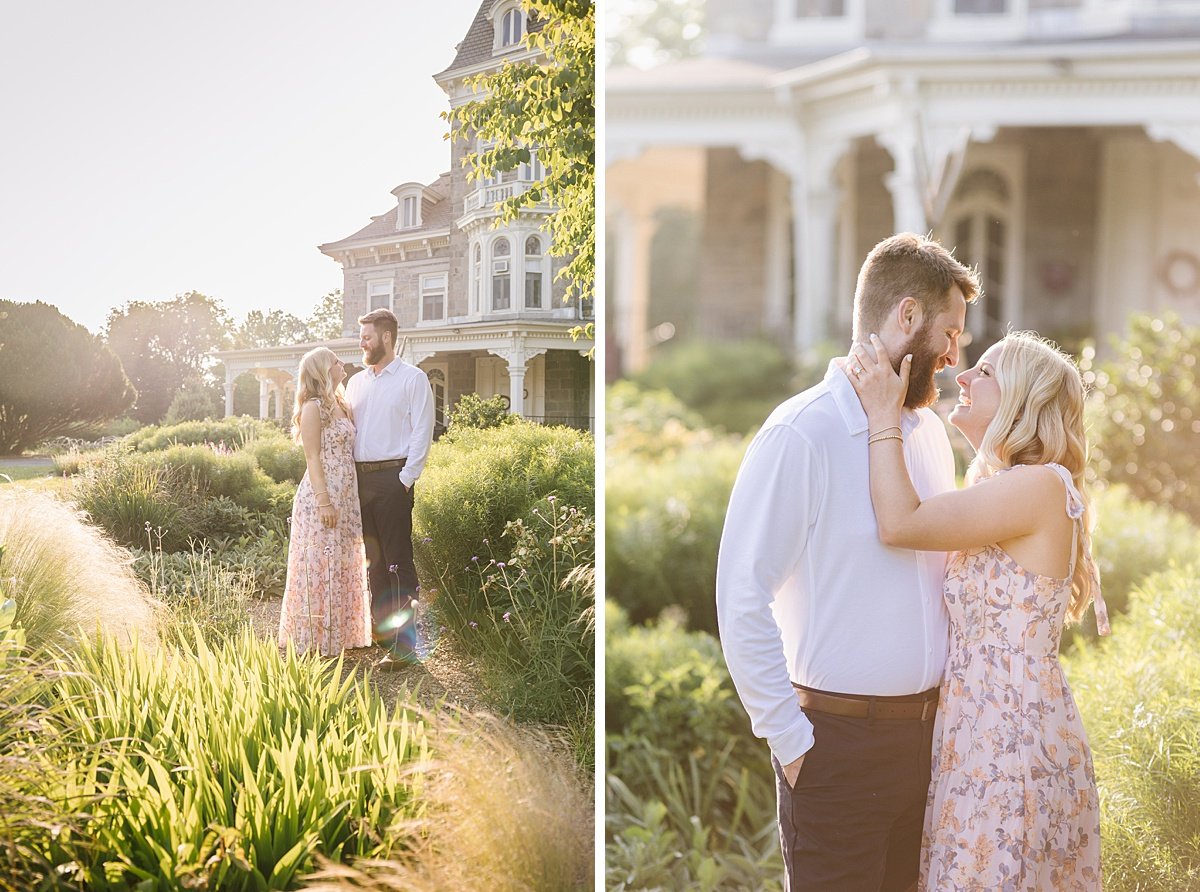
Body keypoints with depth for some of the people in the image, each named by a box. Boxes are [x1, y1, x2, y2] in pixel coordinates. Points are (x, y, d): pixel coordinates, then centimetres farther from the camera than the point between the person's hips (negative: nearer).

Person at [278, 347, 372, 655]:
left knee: (343, 567, 13)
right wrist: (324, 501, -19)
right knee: (321, 568, -3)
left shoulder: (339, 405, 15)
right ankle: (317, 641, 4)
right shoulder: (314, 407, -10)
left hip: (345, 497, 9)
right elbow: (313, 458, -15)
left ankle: (338, 635, 22)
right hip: (322, 496, -9)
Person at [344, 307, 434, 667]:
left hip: (392, 478, -6)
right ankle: (381, 632, 21)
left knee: (397, 561, -7)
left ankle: (404, 643, -5)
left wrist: (406, 479, -13)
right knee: (374, 560, 12)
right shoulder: (356, 382, 17)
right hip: (360, 477, 6)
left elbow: (422, 433, -7)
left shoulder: (412, 379, -1)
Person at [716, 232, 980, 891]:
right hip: (840, 741, -7)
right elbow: (740, 602, -18)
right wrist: (790, 740, -14)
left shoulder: (930, 430, 9)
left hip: (927, 731, 7)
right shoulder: (801, 434, -15)